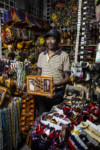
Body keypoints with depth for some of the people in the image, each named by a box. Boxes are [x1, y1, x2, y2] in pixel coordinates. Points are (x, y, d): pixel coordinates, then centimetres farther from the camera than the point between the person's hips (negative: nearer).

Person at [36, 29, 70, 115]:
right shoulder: (41, 55, 8)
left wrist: (56, 85, -26)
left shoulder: (64, 56, -7)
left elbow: (67, 78, -9)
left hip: (56, 93, -4)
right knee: (41, 115, 16)